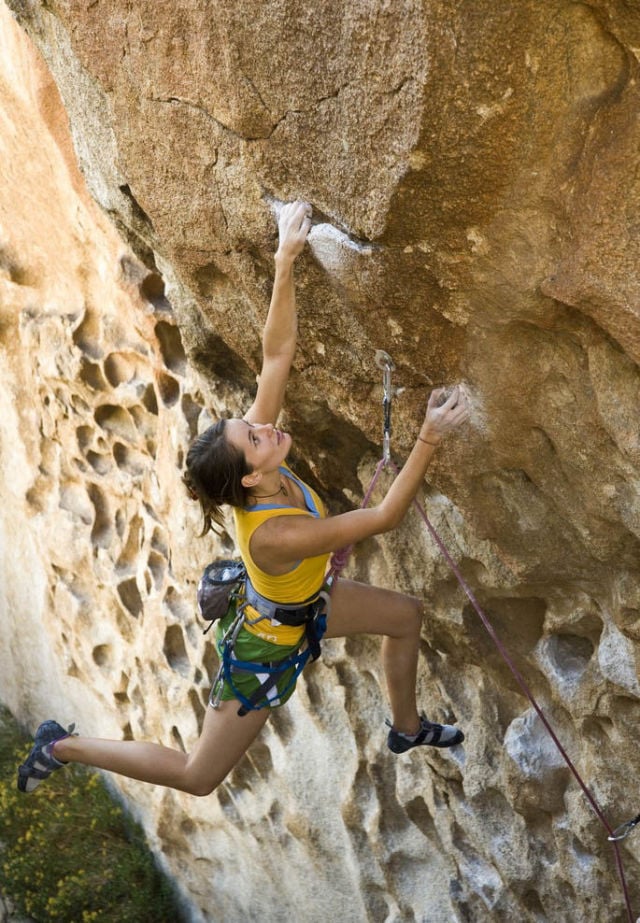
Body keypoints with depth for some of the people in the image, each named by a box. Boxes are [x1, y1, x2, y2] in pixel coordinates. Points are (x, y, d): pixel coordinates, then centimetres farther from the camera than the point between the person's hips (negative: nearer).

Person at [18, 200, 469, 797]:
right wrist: (430, 438, -47)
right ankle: (65, 747, 18)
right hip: (270, 643, -8)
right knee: (198, 776, 8)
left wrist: (285, 262, -34)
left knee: (406, 615, 18)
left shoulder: (255, 443, -25)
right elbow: (386, 515, -42)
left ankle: (406, 727, 41)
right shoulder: (274, 535, -43)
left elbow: (277, 351, -25)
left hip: (302, 601, 8)